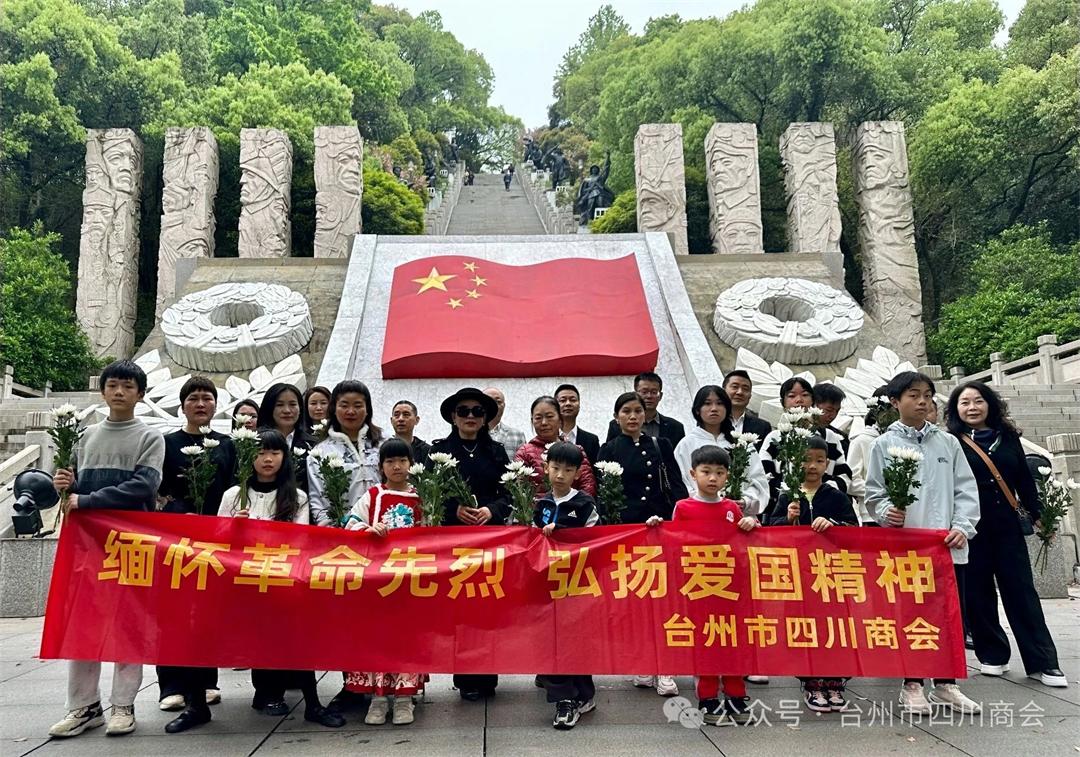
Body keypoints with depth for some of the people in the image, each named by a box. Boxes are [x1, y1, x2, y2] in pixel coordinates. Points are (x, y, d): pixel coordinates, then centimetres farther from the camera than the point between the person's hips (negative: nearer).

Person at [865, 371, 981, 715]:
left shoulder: (948, 442, 10)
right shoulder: (884, 444, 3)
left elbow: (966, 489, 7)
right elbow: (874, 493, 3)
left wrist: (962, 526, -6)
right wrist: (886, 513, -16)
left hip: (948, 545, 3)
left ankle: (946, 684, 23)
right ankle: (911, 685, 17)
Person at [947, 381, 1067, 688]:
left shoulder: (1008, 436, 8)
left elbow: (1025, 480, 12)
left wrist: (1038, 516, 10)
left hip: (1006, 526, 2)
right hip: (970, 529, -2)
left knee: (1021, 591, 2)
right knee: (978, 593, 5)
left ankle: (1042, 662, 8)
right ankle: (992, 656, 18)